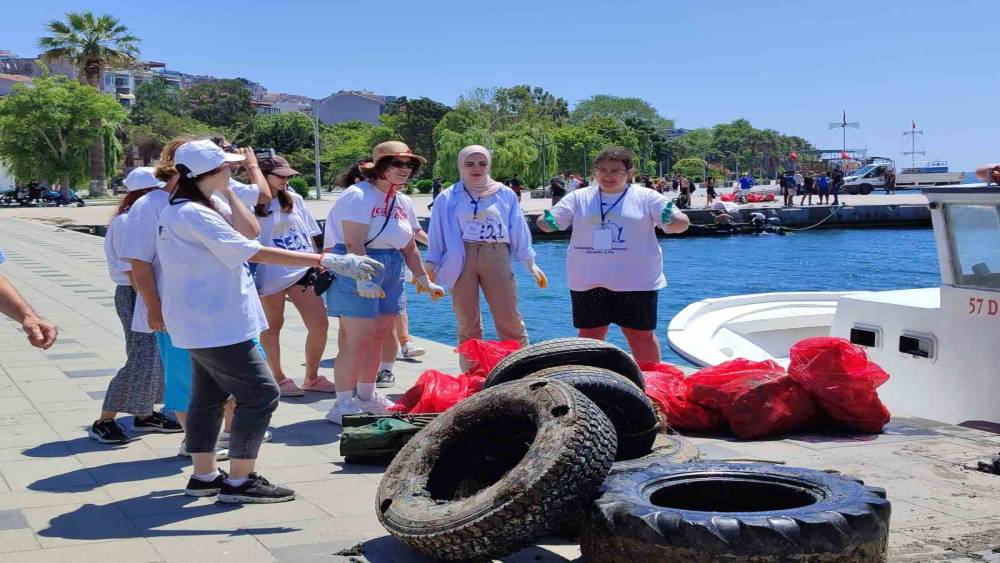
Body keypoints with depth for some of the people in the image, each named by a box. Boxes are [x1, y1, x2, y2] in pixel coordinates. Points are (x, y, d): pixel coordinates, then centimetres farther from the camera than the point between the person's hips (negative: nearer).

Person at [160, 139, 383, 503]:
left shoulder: (184, 210, 11)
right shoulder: (194, 214, -22)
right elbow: (256, 253, -28)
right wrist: (327, 261, -30)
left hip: (203, 323, 11)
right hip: (215, 325, -11)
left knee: (209, 397, 16)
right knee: (260, 395, -6)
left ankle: (204, 476, 24)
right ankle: (238, 482, -1)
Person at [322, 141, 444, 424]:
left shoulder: (403, 202, 13)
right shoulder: (358, 196, -13)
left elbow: (409, 246, 19)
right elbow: (354, 243, -22)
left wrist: (424, 281, 20)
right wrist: (363, 279, -31)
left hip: (390, 272, 8)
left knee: (378, 335, 10)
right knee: (357, 337, -10)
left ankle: (366, 396, 25)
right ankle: (343, 405, -3)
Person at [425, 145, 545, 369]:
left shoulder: (505, 194, 10)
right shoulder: (449, 198, 9)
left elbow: (519, 231, 13)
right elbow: (437, 236, 10)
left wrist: (531, 264, 9)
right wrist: (429, 267, 2)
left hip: (496, 258, 0)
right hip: (461, 260, 0)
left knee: (510, 319, -7)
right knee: (467, 322, 4)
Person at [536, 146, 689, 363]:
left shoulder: (646, 197, 1)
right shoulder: (579, 198, 6)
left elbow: (682, 223, -2)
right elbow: (550, 222, 4)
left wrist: (672, 219, -26)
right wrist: (547, 222, -21)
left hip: (636, 282, -2)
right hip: (588, 282, 2)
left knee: (641, 335, 5)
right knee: (589, 335, 9)